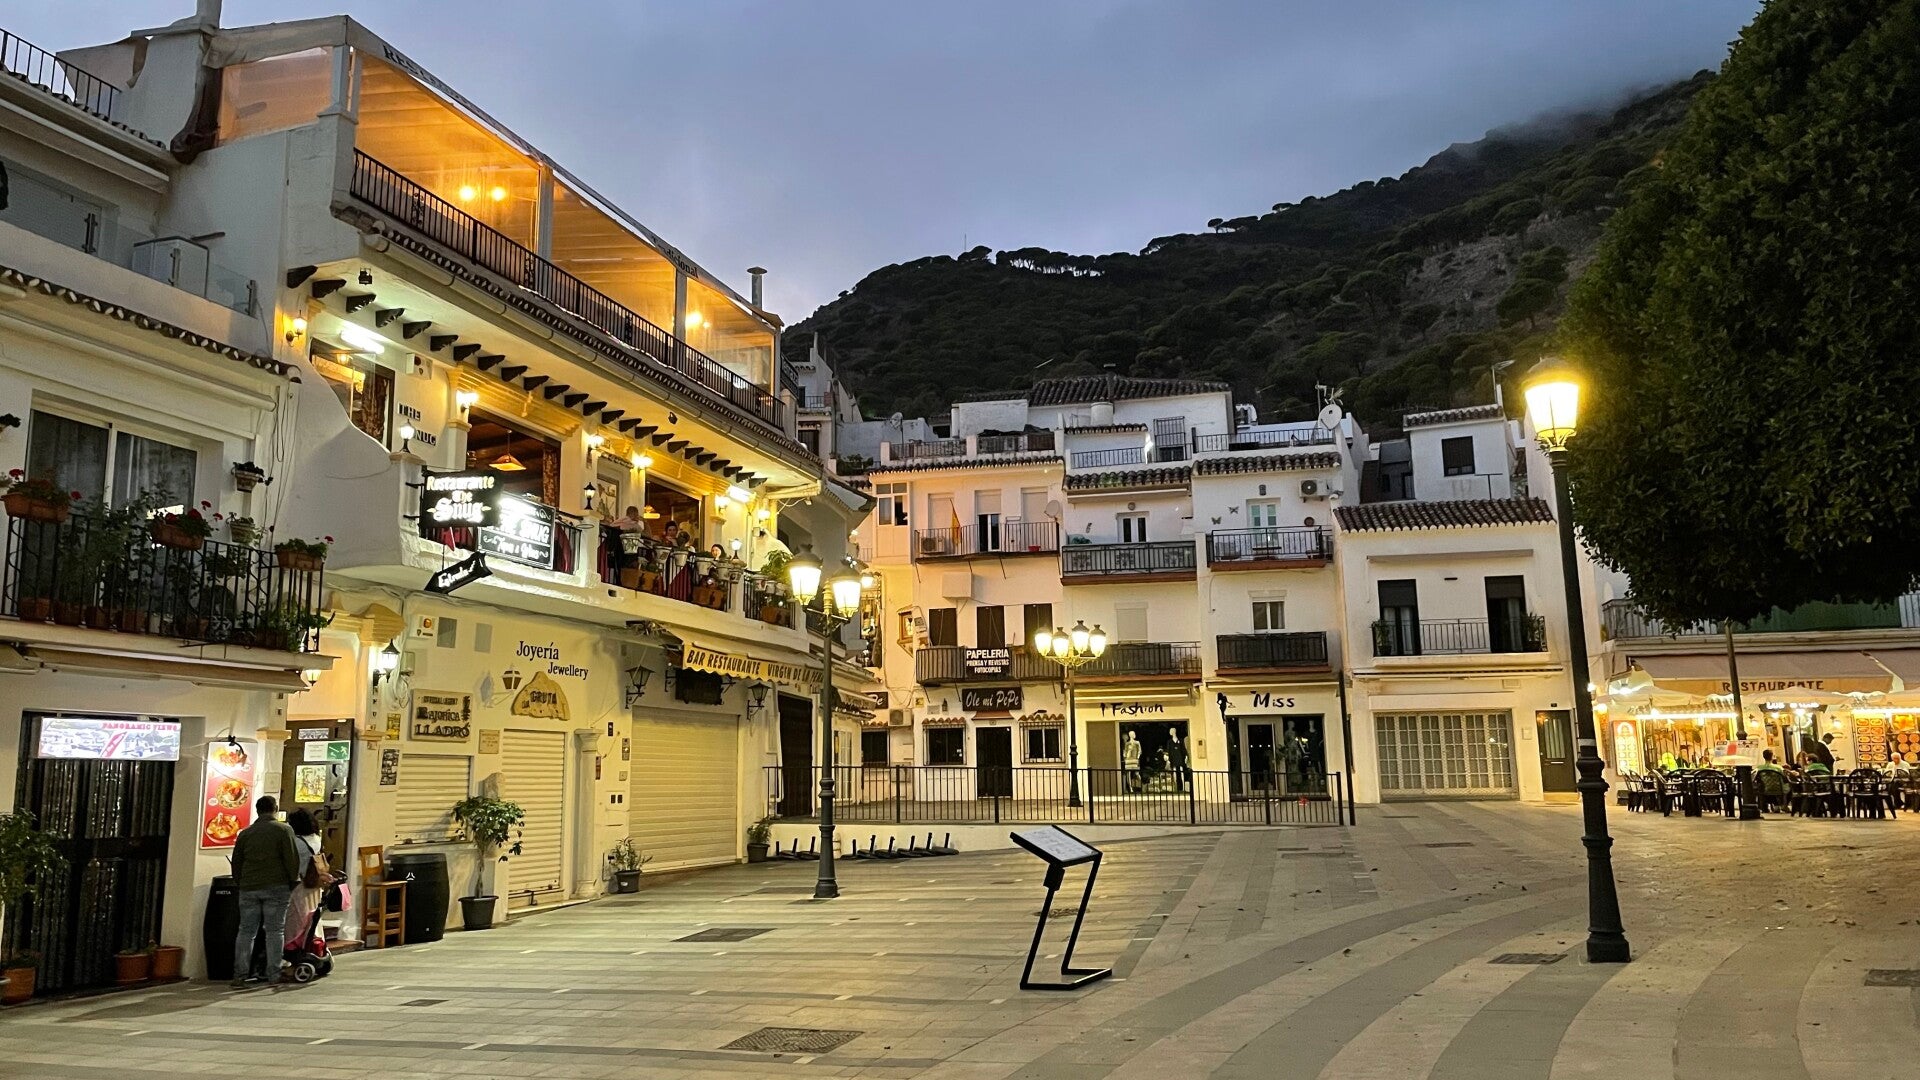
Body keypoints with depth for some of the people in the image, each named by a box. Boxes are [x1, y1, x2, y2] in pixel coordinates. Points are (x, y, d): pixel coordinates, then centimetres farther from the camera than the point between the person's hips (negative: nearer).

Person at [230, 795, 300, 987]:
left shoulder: (245, 833, 12)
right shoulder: (283, 829, -1)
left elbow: (236, 863, 15)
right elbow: (291, 859, -6)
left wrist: (239, 884, 24)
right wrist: (294, 883, 2)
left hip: (249, 888, 4)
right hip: (276, 886, -4)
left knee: (246, 931, 7)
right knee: (275, 930, 0)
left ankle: (240, 974, 6)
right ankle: (273, 973, -1)